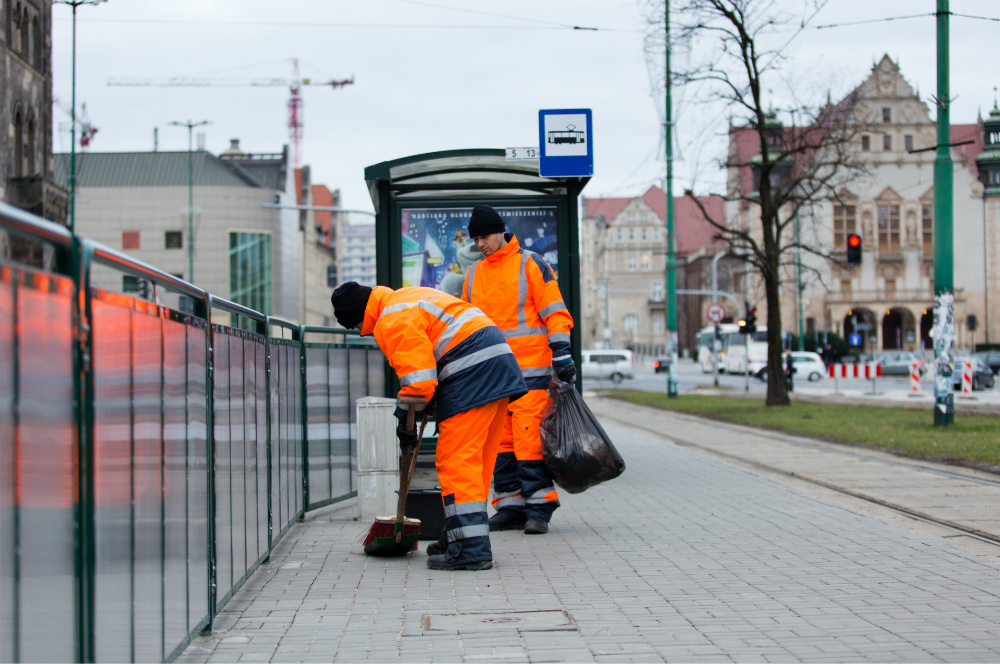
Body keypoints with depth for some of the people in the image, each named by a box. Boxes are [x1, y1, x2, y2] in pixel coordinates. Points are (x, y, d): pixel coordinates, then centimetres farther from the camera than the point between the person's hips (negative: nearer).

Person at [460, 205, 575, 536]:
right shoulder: (474, 274, 16)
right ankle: (510, 507, 9)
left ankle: (538, 508, -7)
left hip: (530, 369, -6)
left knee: (529, 436, -11)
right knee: (501, 439, 4)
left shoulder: (531, 265, -2)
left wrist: (562, 356, -13)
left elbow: (555, 313, -5)